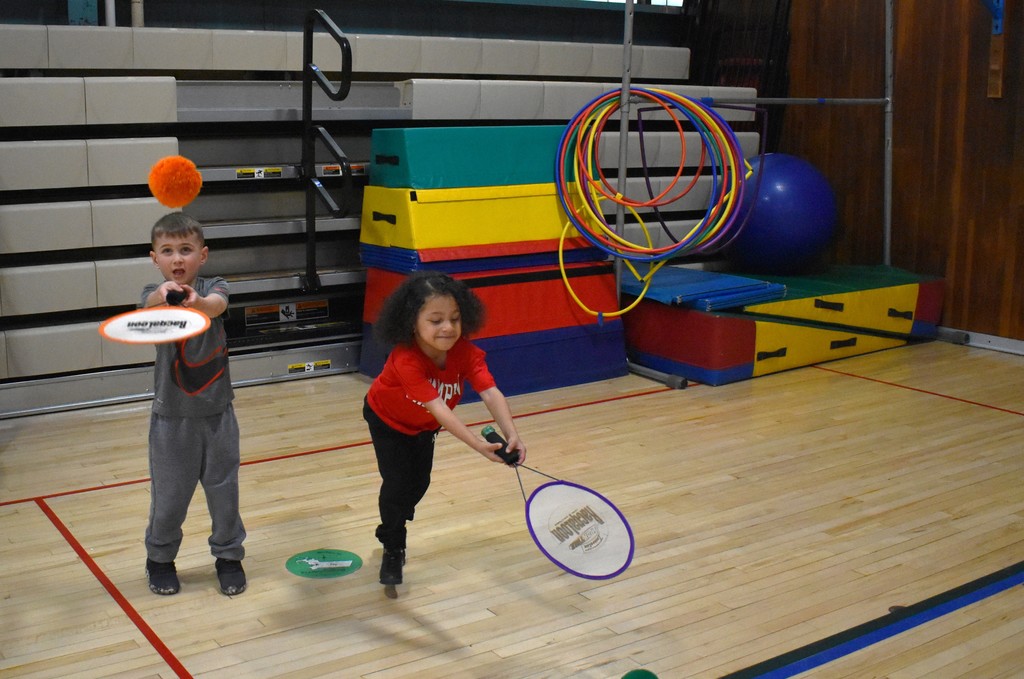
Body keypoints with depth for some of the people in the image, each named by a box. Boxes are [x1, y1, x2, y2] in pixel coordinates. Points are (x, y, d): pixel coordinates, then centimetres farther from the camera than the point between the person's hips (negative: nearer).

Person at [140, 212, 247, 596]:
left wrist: (197, 301, -55)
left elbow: (217, 304, -31)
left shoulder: (213, 288, -6)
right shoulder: (154, 294, -7)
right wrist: (164, 295, -57)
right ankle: (160, 558, 32)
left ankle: (228, 555, 29)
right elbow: (152, 304, -33)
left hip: (217, 412, 1)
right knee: (169, 495, 8)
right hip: (171, 416, 0)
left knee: (224, 489, 9)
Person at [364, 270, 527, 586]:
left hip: (422, 425, 5)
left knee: (418, 483, 15)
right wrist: (478, 445, -62)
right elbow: (437, 408, -52)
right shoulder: (405, 359, -45)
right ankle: (393, 551, 14)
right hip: (386, 419, -5)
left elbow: (491, 394, -42)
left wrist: (511, 434, -60)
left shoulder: (466, 353, -31)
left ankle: (390, 530, 48)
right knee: (397, 483, -13)